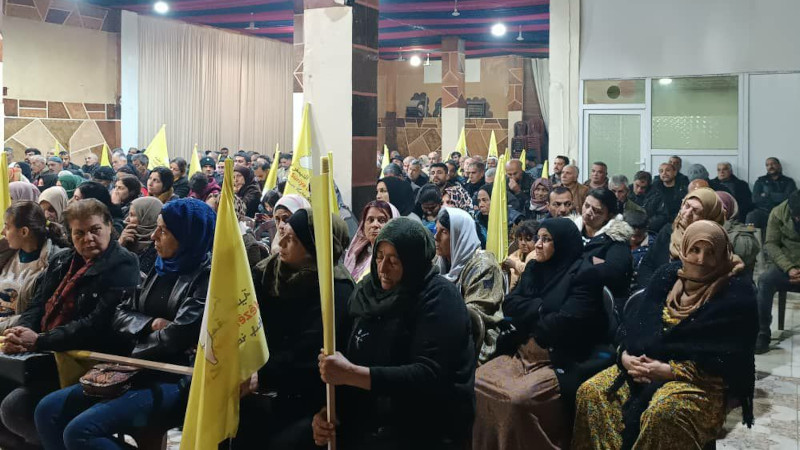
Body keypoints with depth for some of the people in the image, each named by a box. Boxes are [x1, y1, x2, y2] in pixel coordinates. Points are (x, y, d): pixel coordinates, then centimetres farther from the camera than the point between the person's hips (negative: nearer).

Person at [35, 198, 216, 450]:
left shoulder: (208, 277, -12)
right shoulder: (160, 270, 14)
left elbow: (179, 335, -20)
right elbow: (120, 317, 13)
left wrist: (133, 353, -2)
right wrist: (151, 324, -10)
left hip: (177, 381, -8)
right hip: (140, 372, 9)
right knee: (48, 411, -1)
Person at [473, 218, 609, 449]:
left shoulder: (584, 273, -8)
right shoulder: (534, 268, 14)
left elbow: (565, 322, -17)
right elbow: (510, 305, 5)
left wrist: (531, 324, -1)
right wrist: (541, 308, -10)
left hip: (562, 360, -7)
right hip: (524, 352, 7)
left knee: (518, 398, -29)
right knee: (477, 382, -10)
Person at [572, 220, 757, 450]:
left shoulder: (736, 293, -7)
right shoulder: (668, 275, 10)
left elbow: (728, 360, -13)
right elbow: (634, 321, 9)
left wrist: (672, 370, -20)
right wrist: (626, 355, -12)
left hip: (703, 379, -5)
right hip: (643, 365, 6)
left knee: (662, 411, -36)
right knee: (591, 392, -16)